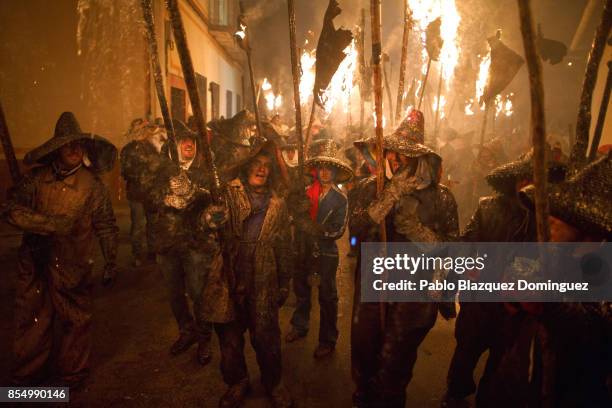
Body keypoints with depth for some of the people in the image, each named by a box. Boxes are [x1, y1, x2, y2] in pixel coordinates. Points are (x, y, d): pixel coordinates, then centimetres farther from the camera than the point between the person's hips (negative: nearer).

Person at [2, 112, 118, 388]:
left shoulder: (92, 184, -3)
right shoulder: (37, 178, -1)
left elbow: (106, 226, 2)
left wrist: (111, 262, 1)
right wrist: (51, 223, -21)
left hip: (73, 267, -1)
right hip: (34, 264, 1)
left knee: (75, 322, 8)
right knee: (31, 321, 12)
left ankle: (72, 375, 28)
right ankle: (27, 375, 32)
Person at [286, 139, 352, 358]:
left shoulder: (340, 198, -9)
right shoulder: (306, 192, 1)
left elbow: (339, 230, -13)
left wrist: (317, 230, -22)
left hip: (326, 253, -4)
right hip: (304, 249, 4)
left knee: (327, 297, 7)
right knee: (301, 290, 20)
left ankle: (328, 340, 22)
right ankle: (299, 326, 42)